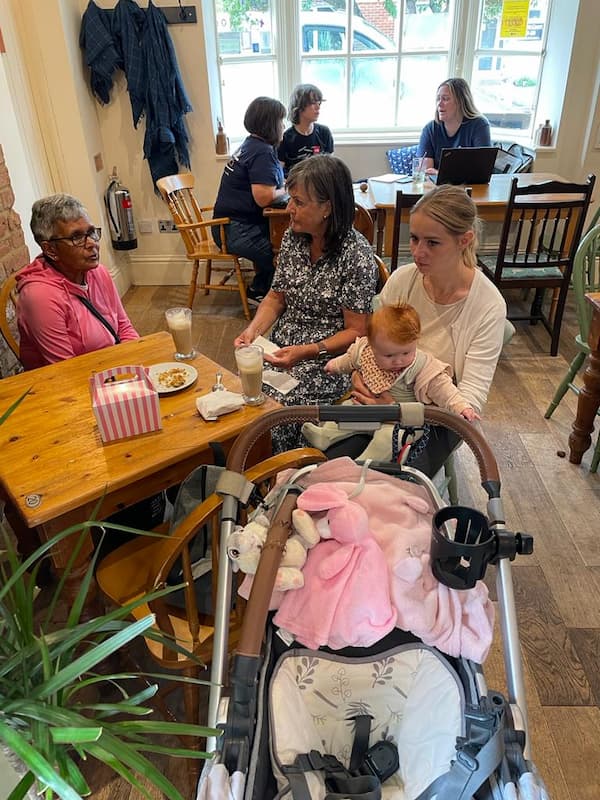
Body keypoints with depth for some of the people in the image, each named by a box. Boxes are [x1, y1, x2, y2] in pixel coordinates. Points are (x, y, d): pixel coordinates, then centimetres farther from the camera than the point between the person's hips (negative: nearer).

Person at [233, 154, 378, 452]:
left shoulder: (356, 255, -16)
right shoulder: (293, 237, 3)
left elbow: (355, 332, -13)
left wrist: (306, 352, -24)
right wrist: (253, 330, -6)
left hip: (328, 361, -6)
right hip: (281, 350, 6)